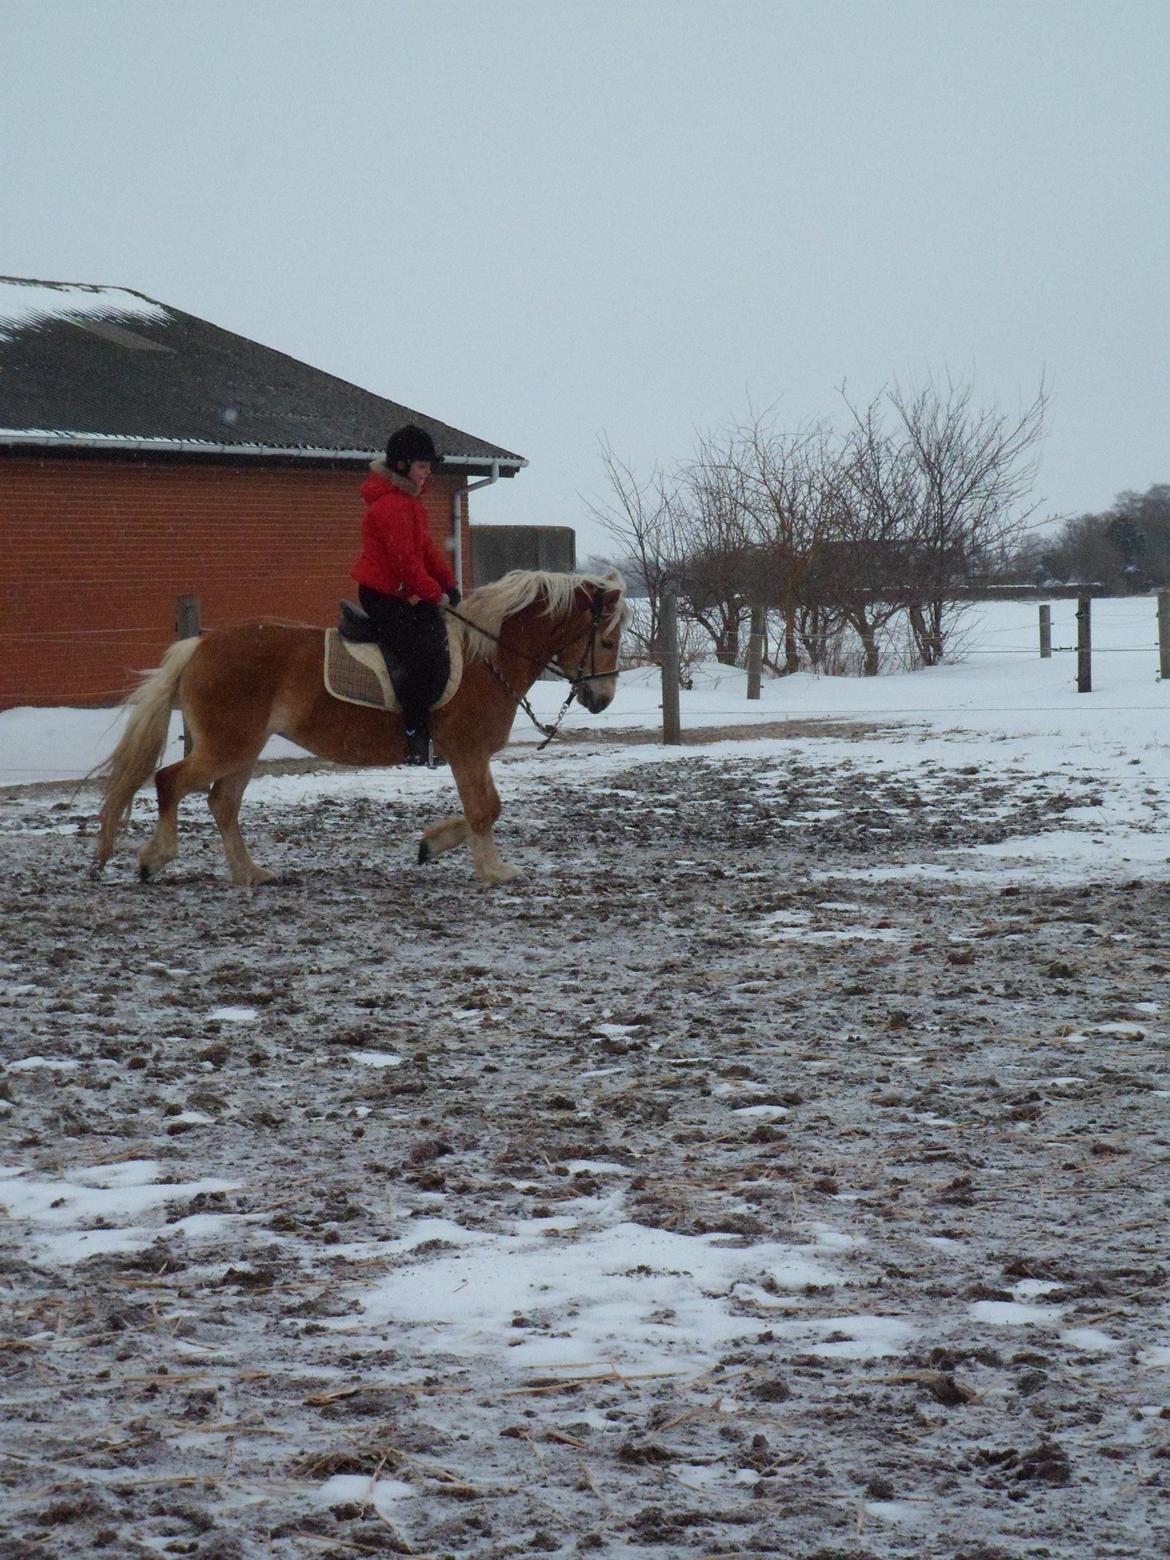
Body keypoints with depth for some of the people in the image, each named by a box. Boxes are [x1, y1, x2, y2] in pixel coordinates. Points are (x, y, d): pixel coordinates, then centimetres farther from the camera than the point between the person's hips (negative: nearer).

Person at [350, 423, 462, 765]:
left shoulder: (409, 500, 16)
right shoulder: (390, 505, -19)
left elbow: (425, 547, 19)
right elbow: (405, 560, -22)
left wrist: (448, 583, 8)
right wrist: (436, 594, -14)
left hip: (404, 595, 11)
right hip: (384, 595, -11)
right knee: (427, 657, -21)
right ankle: (415, 734, -17)